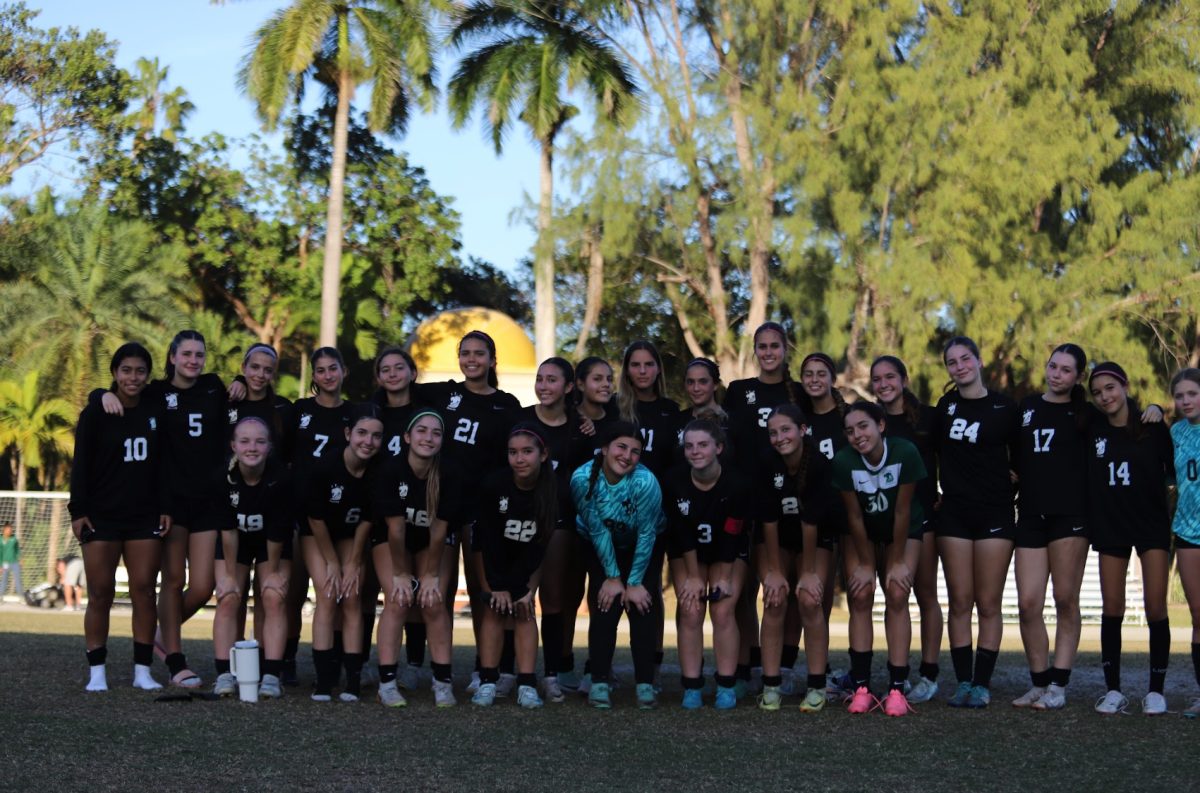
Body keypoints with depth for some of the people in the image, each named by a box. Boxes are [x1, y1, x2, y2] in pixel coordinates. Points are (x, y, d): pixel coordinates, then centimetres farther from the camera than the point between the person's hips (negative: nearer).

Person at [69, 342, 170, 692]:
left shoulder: (156, 412, 8)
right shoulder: (95, 413, -1)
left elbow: (163, 464, 11)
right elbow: (81, 465, -3)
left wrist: (165, 508, 4)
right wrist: (78, 511, -9)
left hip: (144, 517, 3)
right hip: (101, 516, -3)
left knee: (144, 590, -1)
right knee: (100, 593, -2)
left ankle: (143, 670, 5)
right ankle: (96, 672, 5)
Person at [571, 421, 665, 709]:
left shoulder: (645, 482, -31)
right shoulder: (583, 478, -27)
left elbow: (646, 535, -22)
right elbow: (597, 530, -19)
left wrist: (634, 582, -18)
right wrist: (612, 577, -15)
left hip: (641, 550, -1)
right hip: (599, 548, 1)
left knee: (642, 605, -12)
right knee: (605, 605, -12)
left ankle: (645, 684, -7)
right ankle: (599, 683, -7)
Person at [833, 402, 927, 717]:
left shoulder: (905, 453, -29)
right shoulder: (843, 461, -26)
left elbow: (902, 511, -21)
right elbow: (854, 516, -16)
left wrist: (897, 563, -15)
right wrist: (865, 564, -11)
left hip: (903, 531, -1)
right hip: (863, 533, 1)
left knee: (897, 595, -12)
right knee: (861, 596, -10)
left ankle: (897, 688, -11)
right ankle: (861, 687, -8)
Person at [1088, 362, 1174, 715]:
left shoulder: (1153, 428, -6)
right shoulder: (1093, 431, 0)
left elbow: (1174, 471, 2)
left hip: (1152, 524, -2)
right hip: (1110, 527, 2)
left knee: (1155, 608, -5)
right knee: (1112, 609, 2)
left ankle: (1156, 690, 4)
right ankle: (1113, 690, 9)